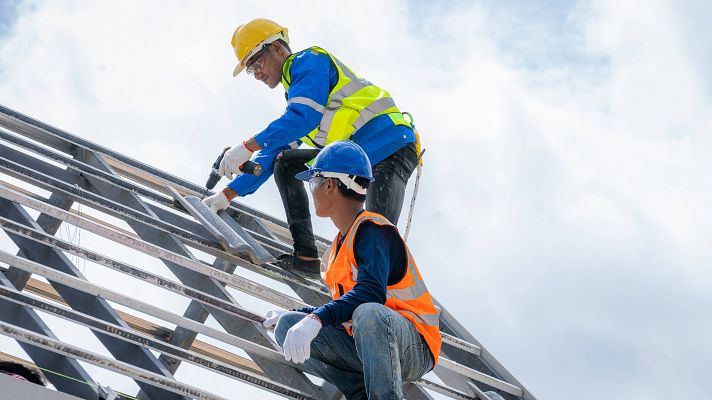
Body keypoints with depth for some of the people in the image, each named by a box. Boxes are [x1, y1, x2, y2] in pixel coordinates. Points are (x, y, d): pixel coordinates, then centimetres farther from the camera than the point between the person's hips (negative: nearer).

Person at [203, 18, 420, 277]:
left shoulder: (309, 61, -3)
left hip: (391, 146, -10)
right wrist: (227, 194, 20)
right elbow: (269, 159, 25)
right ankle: (305, 255, 2)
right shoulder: (295, 97, 24)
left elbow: (305, 116, -22)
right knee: (285, 163, 11)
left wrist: (247, 148, -24)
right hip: (356, 159, 10)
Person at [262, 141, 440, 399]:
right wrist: (291, 315, 20)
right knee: (288, 327, -5)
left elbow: (371, 293, -31)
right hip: (364, 344, 9)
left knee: (368, 313, -40)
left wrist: (315, 319, -40)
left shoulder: (372, 231, -13)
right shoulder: (341, 243, 16)